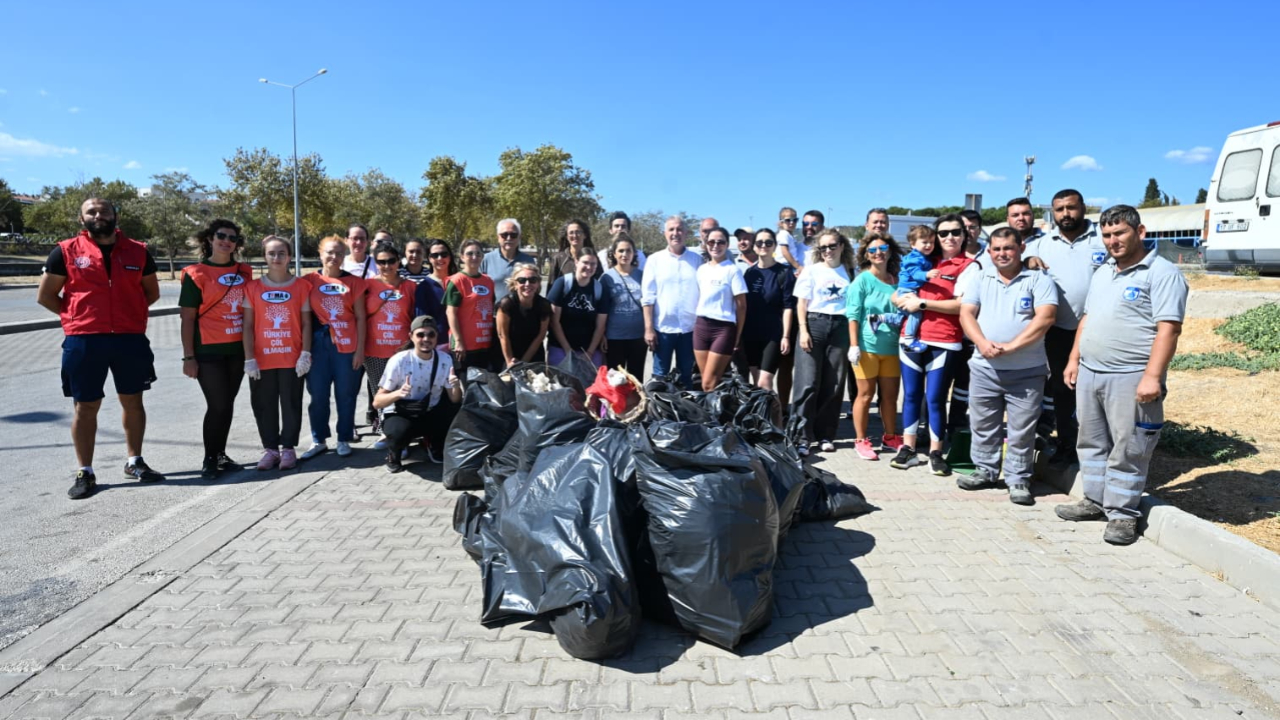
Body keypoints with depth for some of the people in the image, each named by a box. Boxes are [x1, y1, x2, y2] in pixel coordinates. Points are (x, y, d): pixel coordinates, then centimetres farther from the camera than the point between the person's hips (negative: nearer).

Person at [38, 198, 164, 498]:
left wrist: (130, 314, 4)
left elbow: (151, 292, 15)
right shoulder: (66, 251, 0)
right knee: (85, 406, 4)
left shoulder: (138, 251, 6)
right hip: (83, 341, -2)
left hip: (131, 338, 2)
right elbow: (45, 295, 5)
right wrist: (76, 316, 0)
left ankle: (135, 462, 24)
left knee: (132, 401, 10)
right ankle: (85, 473, 13)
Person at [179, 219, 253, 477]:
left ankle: (220, 454, 23)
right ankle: (209, 459, 12)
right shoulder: (197, 274, -5)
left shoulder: (244, 272, 9)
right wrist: (188, 356, -10)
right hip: (209, 351, -5)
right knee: (218, 405, -3)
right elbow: (187, 318, -6)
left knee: (228, 403, 11)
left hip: (237, 350, 5)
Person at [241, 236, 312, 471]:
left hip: (292, 359, -1)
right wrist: (249, 358, -4)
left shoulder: (301, 286, 1)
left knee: (291, 404, 5)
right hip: (262, 360, 1)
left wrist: (306, 353, -6)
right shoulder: (254, 287, 3)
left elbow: (306, 323, 1)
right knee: (264, 406, 8)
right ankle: (270, 448, 20)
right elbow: (248, 325, 2)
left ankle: (288, 448, 18)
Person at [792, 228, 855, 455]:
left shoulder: (849, 272, 12)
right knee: (808, 383, -7)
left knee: (833, 384, 3)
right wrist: (803, 330, -9)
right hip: (815, 323, -2)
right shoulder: (811, 270, 7)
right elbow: (802, 303, 2)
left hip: (840, 327, 2)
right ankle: (802, 436, -4)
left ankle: (826, 435, 13)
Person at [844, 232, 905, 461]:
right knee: (866, 394, 1)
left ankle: (890, 437, 24)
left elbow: (904, 312, 20)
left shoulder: (896, 281, 10)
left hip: (891, 347, 5)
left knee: (890, 394, 10)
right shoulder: (862, 280, -4)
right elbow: (853, 316, -8)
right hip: (867, 346, -5)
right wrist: (854, 345, -16)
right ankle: (861, 440, 10)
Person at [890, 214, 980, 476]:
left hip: (943, 343, -4)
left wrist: (922, 303, -12)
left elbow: (962, 305, -13)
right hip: (912, 338, 5)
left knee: (935, 399, -2)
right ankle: (908, 449, 15)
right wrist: (905, 299, -8)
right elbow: (897, 296, 16)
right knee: (911, 395, 8)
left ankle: (936, 453, 9)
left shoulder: (969, 266, 0)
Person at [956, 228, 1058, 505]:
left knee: (1021, 430, 4)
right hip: (984, 368, 3)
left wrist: (1011, 346, -19)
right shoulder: (981, 279, 10)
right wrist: (982, 342, -15)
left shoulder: (1038, 280, -1)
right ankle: (985, 470, 27)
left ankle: (1018, 479, 16)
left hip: (1027, 371, -3)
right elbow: (966, 314, 3)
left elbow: (1045, 318, -12)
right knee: (982, 424, 12)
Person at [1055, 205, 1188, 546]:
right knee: (1092, 443, 15)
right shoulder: (1102, 273, 16)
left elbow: (1168, 328, -16)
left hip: (1131, 378, -8)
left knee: (1127, 450, 0)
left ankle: (1123, 514, 11)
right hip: (1089, 374, 8)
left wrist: (1152, 376, -23)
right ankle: (1096, 501, 28)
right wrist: (1074, 360, 14)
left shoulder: (1162, 273, -9)